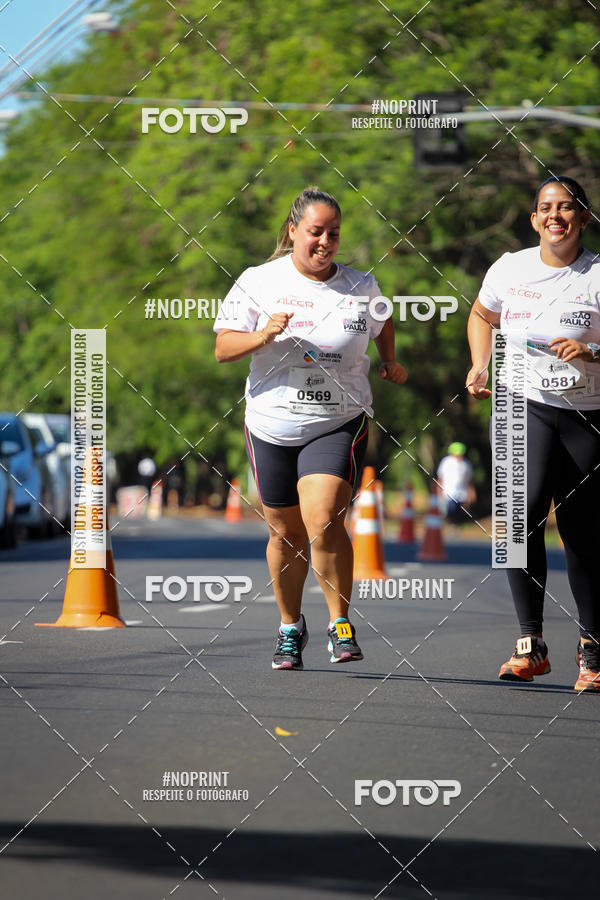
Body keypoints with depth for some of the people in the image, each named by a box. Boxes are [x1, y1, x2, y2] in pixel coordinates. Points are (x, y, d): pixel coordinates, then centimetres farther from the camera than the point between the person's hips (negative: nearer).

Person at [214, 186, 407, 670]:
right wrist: (263, 335, -20)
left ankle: (341, 622, -5)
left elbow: (381, 321, 26)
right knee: (286, 532, 10)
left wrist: (390, 361, 10)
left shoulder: (361, 287, 3)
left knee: (323, 521, -21)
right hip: (273, 426, 1)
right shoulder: (259, 282, -1)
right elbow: (223, 348, -3)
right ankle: (290, 625, 32)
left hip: (340, 424, -1)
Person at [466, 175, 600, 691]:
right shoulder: (510, 269, 5)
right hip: (524, 402, 1)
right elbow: (483, 316, 24)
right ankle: (531, 644, -16)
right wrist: (480, 366, 10)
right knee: (523, 509, -21)